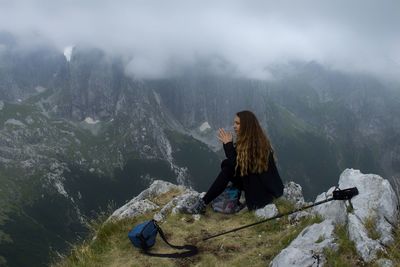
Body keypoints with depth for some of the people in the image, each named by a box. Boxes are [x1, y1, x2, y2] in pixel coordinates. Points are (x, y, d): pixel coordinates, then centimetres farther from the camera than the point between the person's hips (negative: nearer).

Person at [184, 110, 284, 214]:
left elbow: (239, 165, -24)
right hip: (254, 182, 8)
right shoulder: (245, 140, 5)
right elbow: (235, 163, 1)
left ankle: (204, 203, -16)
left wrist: (229, 144, -19)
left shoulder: (257, 143, -21)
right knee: (228, 167, -8)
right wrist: (228, 144, -11)